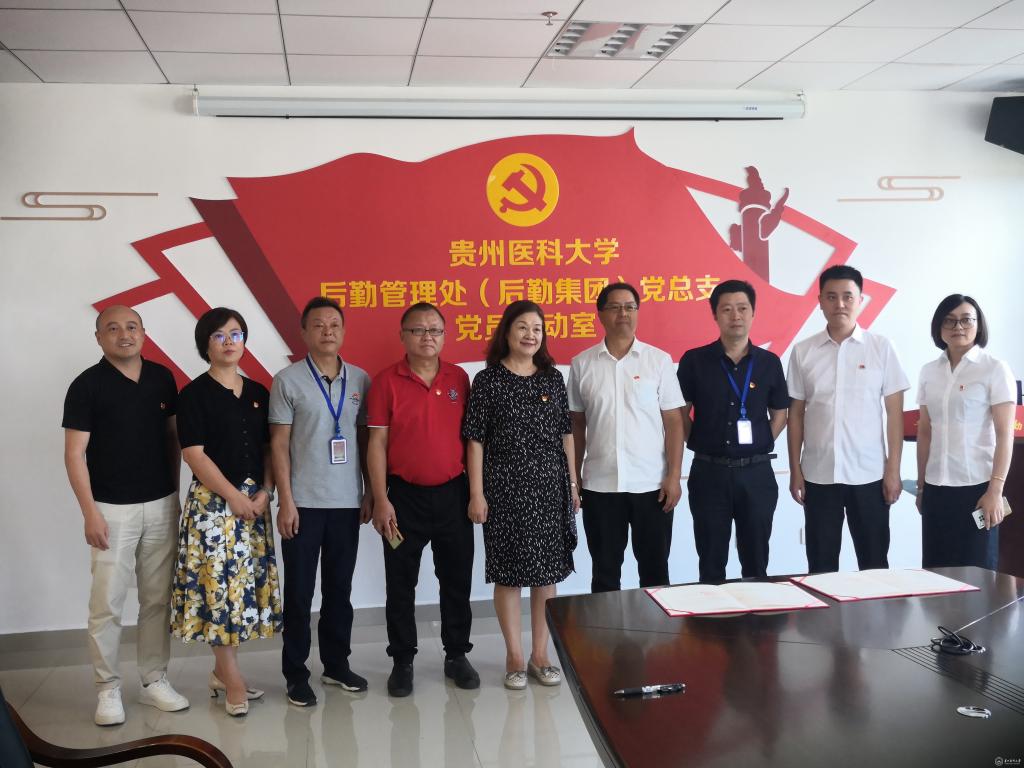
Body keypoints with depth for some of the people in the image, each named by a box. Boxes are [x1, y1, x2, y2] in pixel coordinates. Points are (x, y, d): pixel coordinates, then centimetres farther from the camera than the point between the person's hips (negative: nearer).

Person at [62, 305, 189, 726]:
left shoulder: (162, 378, 6)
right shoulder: (87, 385, -6)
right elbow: (75, 454, -7)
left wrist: (175, 494, 10)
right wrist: (90, 513, -12)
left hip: (161, 505, 4)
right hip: (112, 509, -4)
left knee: (157, 599, 9)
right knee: (107, 602, 0)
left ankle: (154, 680, 21)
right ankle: (107, 688, 14)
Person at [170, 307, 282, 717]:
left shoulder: (259, 393, 10)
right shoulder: (194, 395, -5)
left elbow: (269, 448, 11)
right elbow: (194, 454, -11)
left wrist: (265, 491, -4)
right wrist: (233, 496, -13)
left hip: (255, 500, 5)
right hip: (212, 500, -5)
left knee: (246, 583, 7)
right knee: (219, 583, -4)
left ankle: (222, 670, 20)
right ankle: (233, 681, 4)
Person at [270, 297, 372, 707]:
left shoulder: (360, 379, 6)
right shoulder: (288, 380, -3)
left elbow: (367, 439, 10)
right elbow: (279, 445, -4)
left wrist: (371, 493, 7)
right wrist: (286, 501, -10)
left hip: (348, 502, 3)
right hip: (304, 502, -3)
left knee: (340, 588, 13)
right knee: (299, 591, 5)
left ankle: (337, 664, 26)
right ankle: (296, 674, 16)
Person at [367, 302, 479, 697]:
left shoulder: (459, 378, 3)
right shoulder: (386, 381, -5)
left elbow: (468, 435, 9)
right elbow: (377, 443, -5)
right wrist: (381, 500, -10)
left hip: (453, 493, 3)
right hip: (405, 495, -2)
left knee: (457, 578, 11)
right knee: (401, 583, 8)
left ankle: (457, 655, 26)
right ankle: (402, 661, 22)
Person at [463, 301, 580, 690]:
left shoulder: (553, 377, 7)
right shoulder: (488, 380, -4)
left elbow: (566, 434, 10)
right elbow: (475, 440, -5)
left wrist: (573, 483, 8)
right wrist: (476, 493, -8)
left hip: (550, 486, 4)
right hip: (505, 488, -3)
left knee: (547, 570, 8)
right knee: (508, 572, 3)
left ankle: (540, 654, 21)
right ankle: (514, 657, 17)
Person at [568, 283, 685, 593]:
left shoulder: (659, 360, 0)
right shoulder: (581, 364, 3)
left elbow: (673, 422, -1)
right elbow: (577, 425, 8)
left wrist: (674, 476, -7)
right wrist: (574, 478, 7)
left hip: (651, 484, -1)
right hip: (599, 485, 1)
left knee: (655, 570, 10)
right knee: (605, 573, 11)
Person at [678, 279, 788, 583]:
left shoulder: (769, 362, 3)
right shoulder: (694, 361, -2)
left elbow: (779, 413, 13)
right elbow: (679, 414, 4)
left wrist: (762, 444, 2)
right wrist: (699, 444, -3)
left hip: (756, 472, 1)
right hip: (709, 472, -1)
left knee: (756, 561, 11)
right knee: (711, 563, 8)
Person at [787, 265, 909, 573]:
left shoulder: (881, 347, -1)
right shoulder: (803, 351, 2)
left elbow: (894, 412, 0)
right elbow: (796, 414, 6)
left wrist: (893, 469, -4)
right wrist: (795, 470, 3)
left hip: (869, 474, -1)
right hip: (818, 475, 1)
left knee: (874, 562, 9)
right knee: (821, 565, 8)